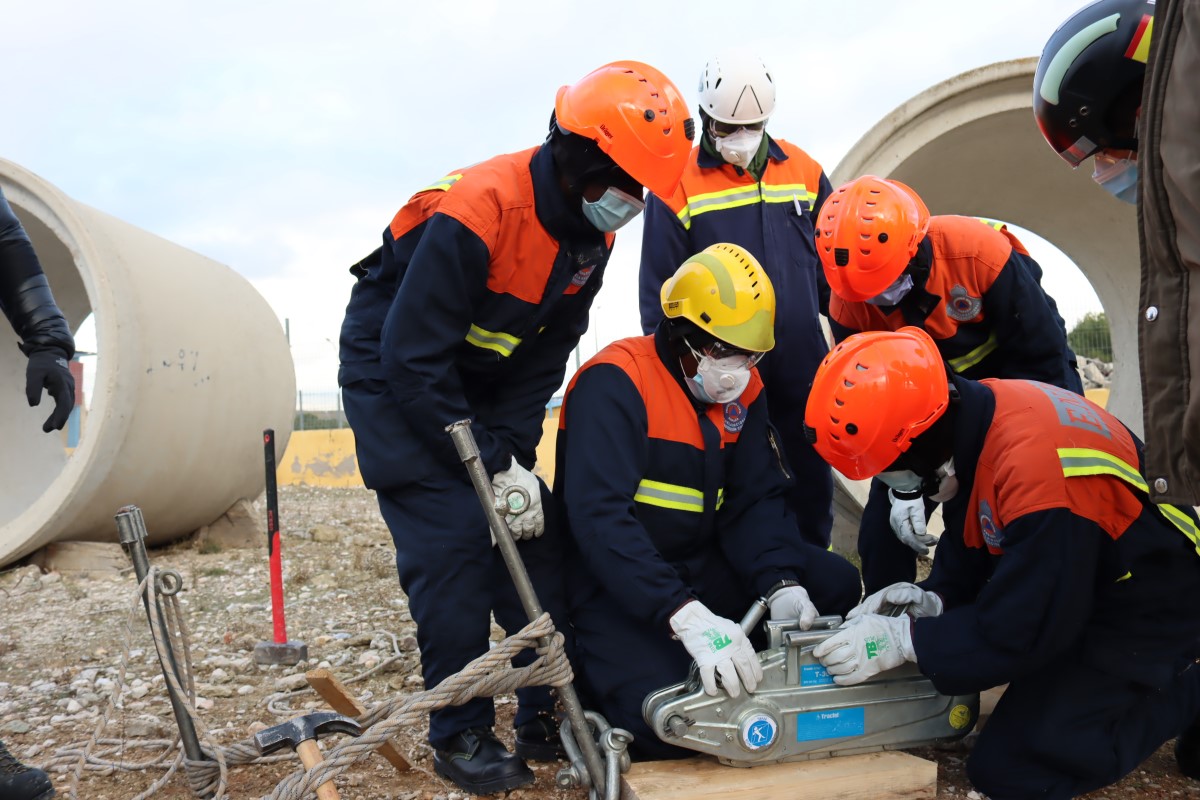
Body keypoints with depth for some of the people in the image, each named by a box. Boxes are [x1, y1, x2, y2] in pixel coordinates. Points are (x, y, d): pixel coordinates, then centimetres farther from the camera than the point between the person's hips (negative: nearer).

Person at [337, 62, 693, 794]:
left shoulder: (590, 237, -6)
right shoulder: (477, 213, -30)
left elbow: (543, 363, -2)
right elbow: (413, 357, -29)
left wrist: (515, 455, -14)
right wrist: (492, 465, -25)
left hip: (479, 384, 7)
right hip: (394, 378, -7)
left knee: (534, 531, 1)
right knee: (453, 541, -15)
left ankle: (548, 717, 12)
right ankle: (460, 736, 0)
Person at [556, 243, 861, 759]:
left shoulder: (742, 389, 3)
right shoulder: (616, 383, -21)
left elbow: (756, 501, -4)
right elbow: (599, 516, -32)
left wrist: (782, 584, -24)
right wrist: (686, 617, -42)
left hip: (701, 565, 7)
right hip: (616, 582, -7)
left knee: (837, 585, -5)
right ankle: (594, 671, 6)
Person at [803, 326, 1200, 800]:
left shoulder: (1037, 466, -37)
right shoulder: (965, 411, -9)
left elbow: (1026, 630, -29)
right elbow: (969, 541, 6)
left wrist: (904, 640, -25)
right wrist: (934, 596, -10)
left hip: (1148, 615, -9)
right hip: (1071, 586, 9)